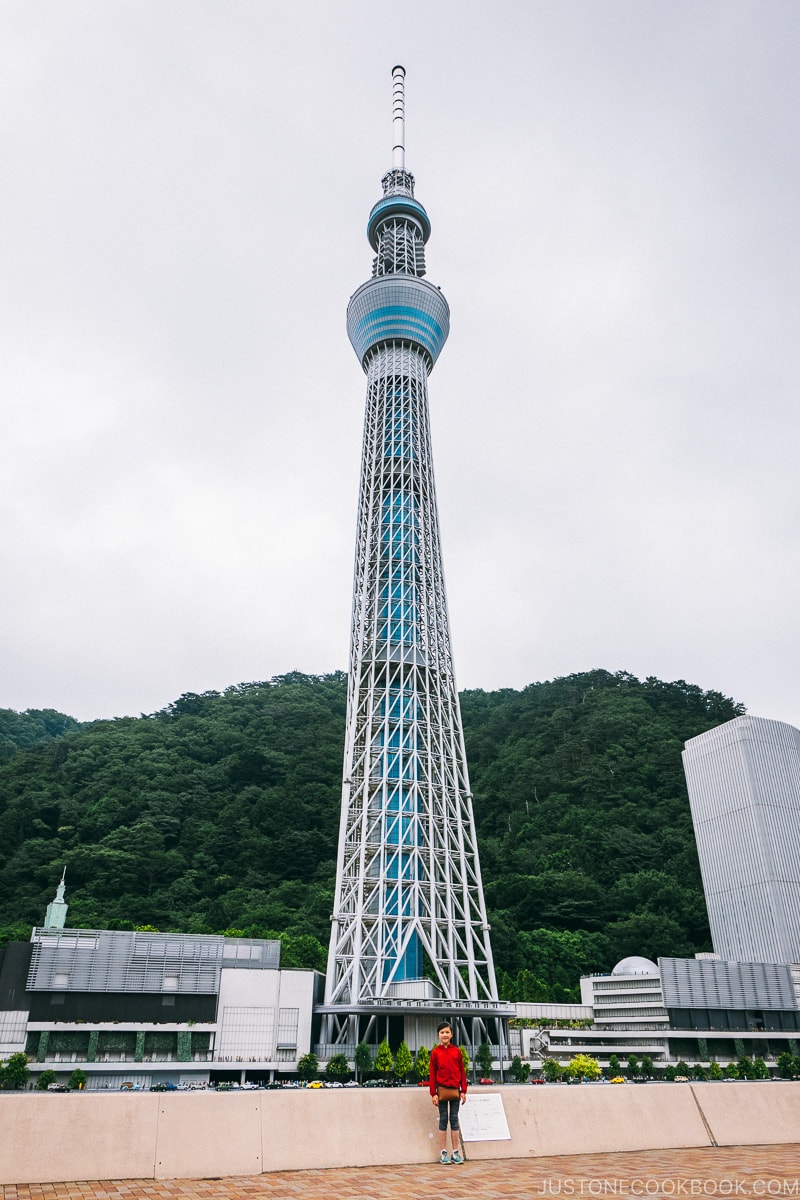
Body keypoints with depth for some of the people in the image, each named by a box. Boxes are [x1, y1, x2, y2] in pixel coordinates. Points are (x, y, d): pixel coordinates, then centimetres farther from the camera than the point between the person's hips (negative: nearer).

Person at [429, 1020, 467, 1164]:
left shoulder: (457, 1051, 3)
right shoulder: (435, 1052, -2)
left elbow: (462, 1071, 6)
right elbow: (432, 1073, -2)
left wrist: (463, 1091, 3)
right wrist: (433, 1093, -6)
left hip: (455, 1089, 2)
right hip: (442, 1089, -2)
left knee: (454, 1119, 6)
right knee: (443, 1119, 3)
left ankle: (455, 1152, 12)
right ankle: (444, 1153, 10)